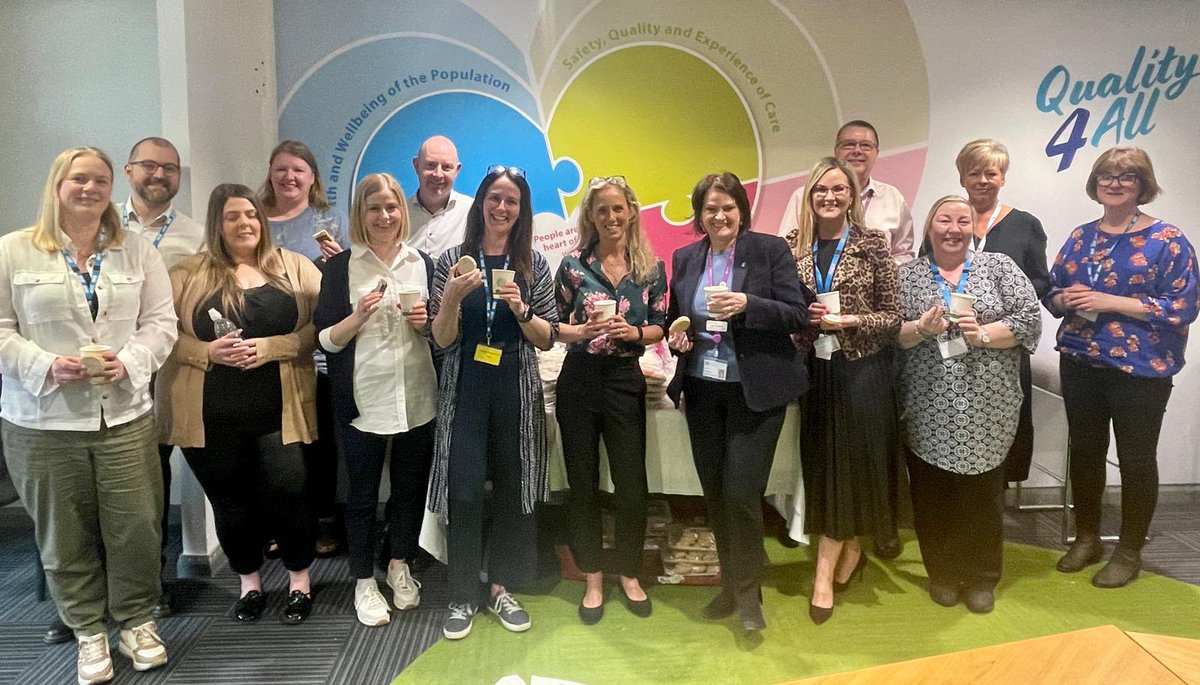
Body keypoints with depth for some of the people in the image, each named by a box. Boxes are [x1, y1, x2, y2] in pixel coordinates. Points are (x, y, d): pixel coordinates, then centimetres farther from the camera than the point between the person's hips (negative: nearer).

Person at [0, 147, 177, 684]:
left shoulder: (137, 251, 8)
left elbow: (160, 322, 5)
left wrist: (129, 361, -11)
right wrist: (46, 366, -14)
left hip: (126, 415, 1)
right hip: (43, 419, -1)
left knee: (135, 526, 1)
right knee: (65, 534, 7)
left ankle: (137, 622, 23)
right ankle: (89, 631, 25)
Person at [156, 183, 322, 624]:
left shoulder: (294, 267, 5)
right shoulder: (188, 273, 5)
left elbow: (319, 327, -3)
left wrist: (267, 347, -15)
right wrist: (209, 352, -15)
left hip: (278, 408, -1)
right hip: (212, 414, 1)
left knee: (286, 493, -3)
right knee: (230, 501, 11)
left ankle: (300, 580, 21)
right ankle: (249, 582, 32)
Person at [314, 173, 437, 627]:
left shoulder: (423, 263, 8)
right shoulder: (340, 267, 0)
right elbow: (325, 340, -2)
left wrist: (426, 322, -6)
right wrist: (359, 315, -19)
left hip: (416, 399, 3)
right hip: (363, 401, -2)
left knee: (411, 487, 13)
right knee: (362, 493, 8)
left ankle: (399, 567, 34)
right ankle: (364, 581, 25)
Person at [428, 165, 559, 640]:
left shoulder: (533, 264, 3)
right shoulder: (453, 260, 0)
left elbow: (548, 338, 2)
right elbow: (442, 340, -3)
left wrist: (520, 310, -16)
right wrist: (452, 296, -20)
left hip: (517, 390, 1)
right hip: (465, 389, -1)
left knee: (512, 487, 8)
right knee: (463, 491, -2)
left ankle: (500, 588, 26)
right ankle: (463, 596, 16)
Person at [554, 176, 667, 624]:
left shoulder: (651, 267, 3)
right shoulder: (573, 264, -1)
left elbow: (659, 327, 6)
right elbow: (553, 326, 2)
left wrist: (633, 332, -14)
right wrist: (584, 331, -17)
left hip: (626, 381, 1)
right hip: (579, 381, 0)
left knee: (632, 483, 5)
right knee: (582, 483, 7)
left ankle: (630, 574, 27)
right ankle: (593, 579, 24)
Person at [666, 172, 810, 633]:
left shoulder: (771, 250, -4)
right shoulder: (684, 259, 9)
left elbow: (798, 315, -8)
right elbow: (674, 319, 18)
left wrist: (747, 305, -23)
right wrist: (676, 336, -5)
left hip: (755, 391, -4)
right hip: (702, 390, 5)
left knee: (740, 492, -7)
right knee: (714, 494, 10)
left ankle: (747, 593, 15)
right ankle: (731, 584, 30)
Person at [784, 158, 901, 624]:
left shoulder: (872, 244, -3)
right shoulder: (793, 245, 4)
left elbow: (893, 316, -3)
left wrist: (849, 320, -16)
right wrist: (805, 318, -11)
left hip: (861, 370, -2)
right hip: (814, 370, 3)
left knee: (852, 462, -1)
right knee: (822, 463, 6)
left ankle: (826, 572, 10)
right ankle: (848, 553, 27)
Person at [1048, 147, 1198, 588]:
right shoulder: (1080, 237, 9)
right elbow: (1052, 293, 14)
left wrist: (1108, 301, -20)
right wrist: (1065, 299, -10)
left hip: (1140, 370, -4)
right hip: (1080, 364, 5)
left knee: (1135, 459, 6)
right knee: (1084, 451, 13)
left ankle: (1129, 552, 22)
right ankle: (1086, 538, 30)